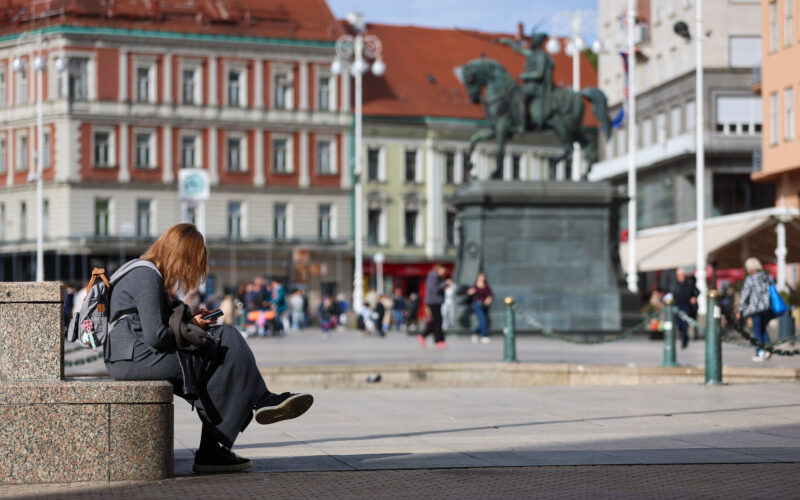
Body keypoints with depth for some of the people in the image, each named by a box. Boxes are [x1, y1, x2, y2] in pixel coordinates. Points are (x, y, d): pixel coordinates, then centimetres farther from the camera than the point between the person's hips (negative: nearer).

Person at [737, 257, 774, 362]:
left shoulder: (750, 279, -10)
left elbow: (745, 296, -7)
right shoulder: (767, 277, 6)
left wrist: (740, 311, 1)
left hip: (756, 308, -5)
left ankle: (760, 354, 4)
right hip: (768, 308, 5)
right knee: (763, 329, 19)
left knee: (757, 331, 4)